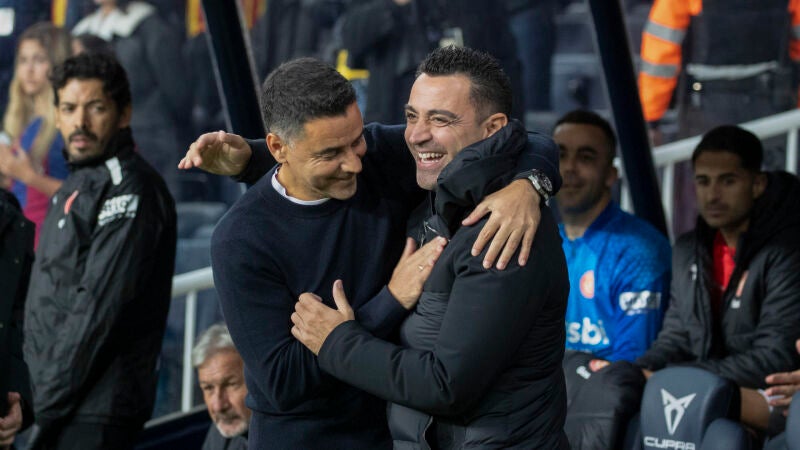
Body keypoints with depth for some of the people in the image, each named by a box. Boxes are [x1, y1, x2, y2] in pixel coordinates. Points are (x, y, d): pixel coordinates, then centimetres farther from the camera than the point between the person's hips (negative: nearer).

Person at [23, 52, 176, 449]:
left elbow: (99, 308, -19)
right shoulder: (79, 184, 18)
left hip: (94, 413, -10)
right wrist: (34, 394, 13)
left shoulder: (129, 190, -13)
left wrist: (47, 402, -16)